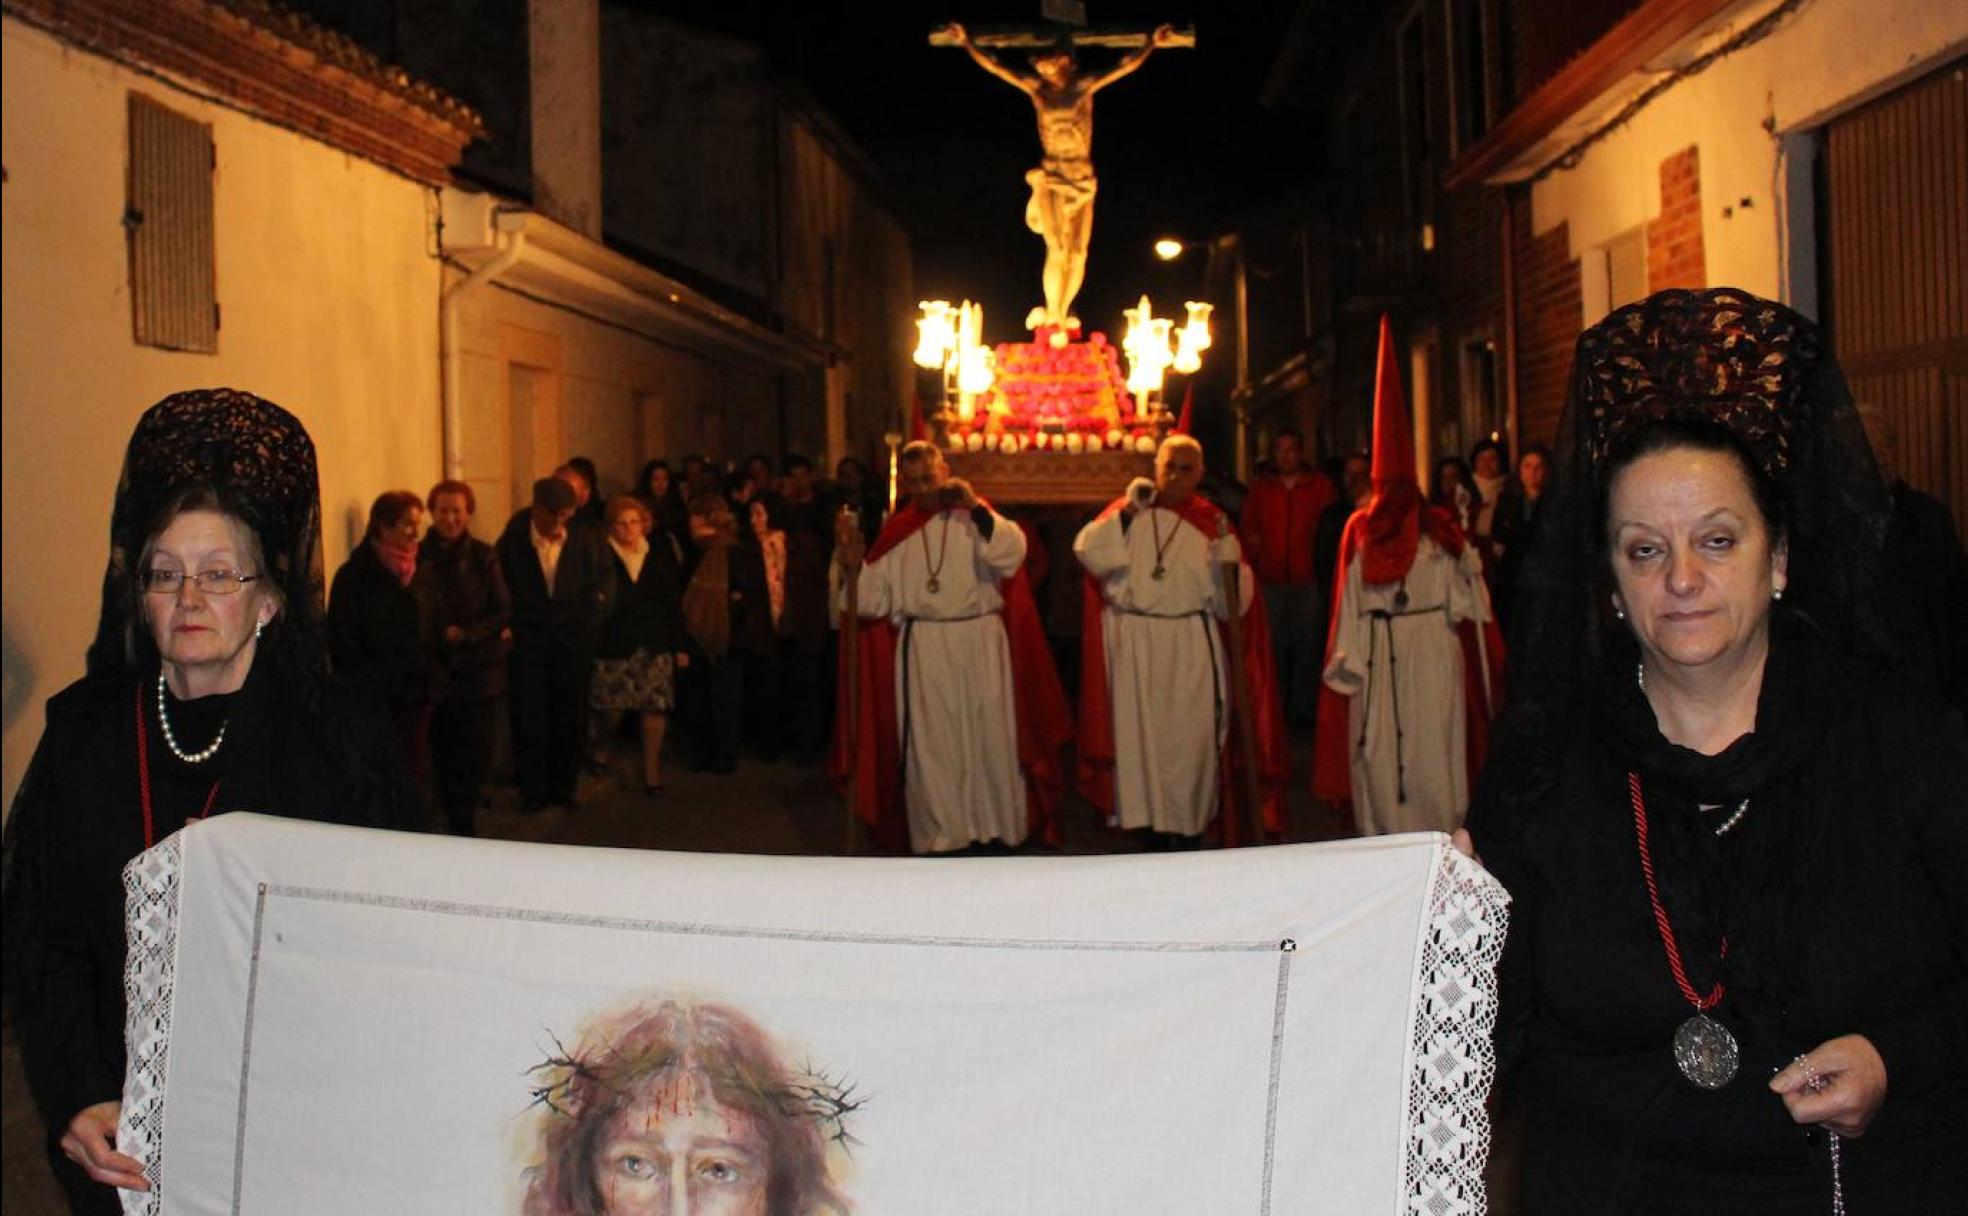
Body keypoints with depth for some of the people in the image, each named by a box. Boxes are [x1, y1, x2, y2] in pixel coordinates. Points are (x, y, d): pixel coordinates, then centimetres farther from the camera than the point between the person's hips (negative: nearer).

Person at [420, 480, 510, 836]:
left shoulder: (483, 556, 2)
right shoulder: (420, 556, -1)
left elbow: (503, 612, 2)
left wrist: (466, 633, -11)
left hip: (478, 669, 1)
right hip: (436, 669, 0)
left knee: (477, 751, 0)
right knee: (443, 751, 2)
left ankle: (460, 817, 21)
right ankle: (460, 820, 18)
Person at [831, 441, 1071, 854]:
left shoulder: (975, 517, 2)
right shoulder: (898, 530, 9)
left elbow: (1012, 553, -17)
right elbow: (877, 598, 6)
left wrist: (975, 508, -20)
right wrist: (854, 564, -10)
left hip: (980, 645, -2)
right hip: (922, 650, 2)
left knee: (987, 737, 4)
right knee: (931, 745, 4)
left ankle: (996, 823, 17)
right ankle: (938, 832, 11)